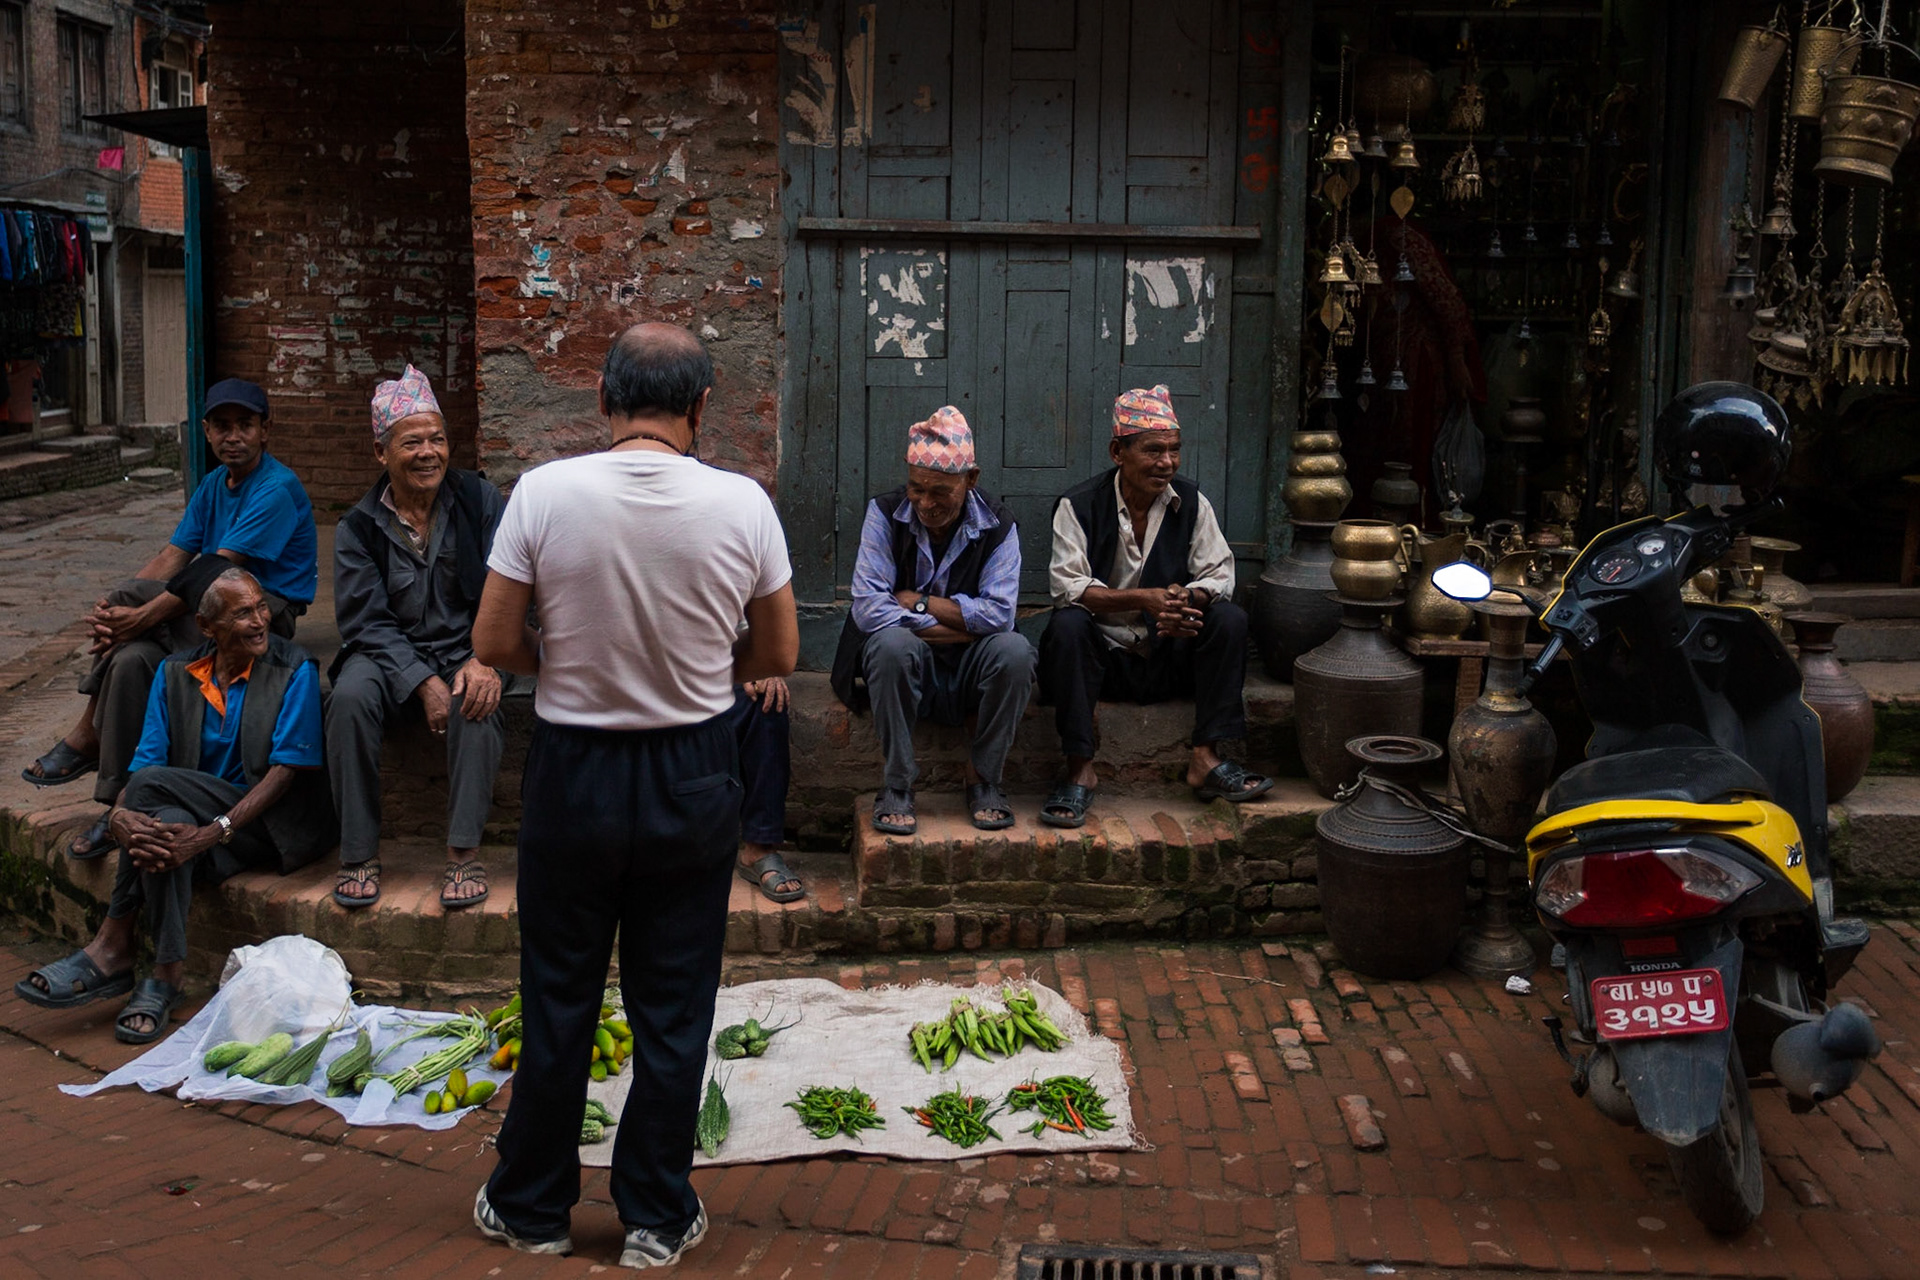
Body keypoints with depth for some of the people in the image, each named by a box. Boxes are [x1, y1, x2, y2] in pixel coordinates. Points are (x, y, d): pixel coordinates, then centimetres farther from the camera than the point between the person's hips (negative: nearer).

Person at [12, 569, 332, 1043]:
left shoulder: (294, 670, -7)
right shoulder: (175, 674, 6)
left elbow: (286, 769, -14)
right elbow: (146, 759, -2)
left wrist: (215, 831, -27)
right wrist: (119, 815, -26)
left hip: (278, 823, -4)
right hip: (197, 817, 4)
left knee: (153, 784, -26)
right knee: (166, 825, -32)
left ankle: (112, 947, -17)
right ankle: (163, 977, -24)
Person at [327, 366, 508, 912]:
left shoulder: (480, 500, 1)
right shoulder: (359, 528, 1)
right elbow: (367, 622, -6)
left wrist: (486, 660, -24)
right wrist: (422, 683, -22)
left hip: (465, 651, -1)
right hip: (390, 656, 1)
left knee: (475, 703, -34)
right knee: (351, 696, -31)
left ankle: (463, 854, -26)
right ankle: (359, 854, -21)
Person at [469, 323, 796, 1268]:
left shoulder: (545, 492, -12)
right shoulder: (742, 504, -10)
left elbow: (494, 643, -7)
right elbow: (778, 655, 0)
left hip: (573, 766, 0)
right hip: (694, 773, 1)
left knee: (558, 997, 13)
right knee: (673, 1005, 11)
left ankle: (531, 1209, 27)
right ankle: (658, 1217, 21)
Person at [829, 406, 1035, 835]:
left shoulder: (997, 526, -5)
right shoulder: (885, 514, -8)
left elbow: (999, 613, -17)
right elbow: (868, 607, -18)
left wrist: (920, 602, -16)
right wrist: (951, 630, -17)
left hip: (970, 671, 1)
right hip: (907, 666, -1)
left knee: (1014, 649, -30)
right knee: (892, 643, -35)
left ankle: (983, 778, -11)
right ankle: (897, 784, -21)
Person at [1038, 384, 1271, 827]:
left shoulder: (1191, 503, 3)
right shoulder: (1078, 506, -8)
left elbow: (1219, 575, -3)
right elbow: (1068, 586, -19)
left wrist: (1185, 599, -28)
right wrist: (1144, 599, -32)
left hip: (1169, 656, 3)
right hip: (1102, 654, -3)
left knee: (1230, 618, -20)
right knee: (1068, 625, -33)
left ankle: (1205, 758, -19)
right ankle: (1080, 770, -27)